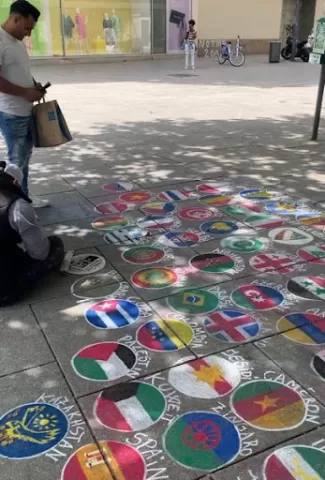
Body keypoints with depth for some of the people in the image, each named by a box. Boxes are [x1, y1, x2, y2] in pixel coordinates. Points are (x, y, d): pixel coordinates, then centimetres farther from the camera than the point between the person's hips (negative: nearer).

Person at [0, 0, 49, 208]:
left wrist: (35, 85, 6)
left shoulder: (19, 42, 12)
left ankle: (24, 196, 28)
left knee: (25, 155, 16)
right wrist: (26, 92, -20)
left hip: (26, 111, 9)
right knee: (17, 160, 0)